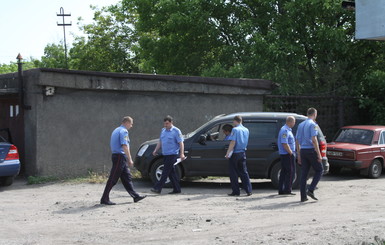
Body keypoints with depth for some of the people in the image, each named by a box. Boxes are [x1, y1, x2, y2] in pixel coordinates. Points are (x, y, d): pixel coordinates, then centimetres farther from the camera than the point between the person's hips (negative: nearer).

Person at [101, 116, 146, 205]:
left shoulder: (116, 130, 18)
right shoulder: (124, 131, -12)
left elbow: (112, 145, 23)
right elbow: (125, 146, -21)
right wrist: (130, 159, -18)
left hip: (115, 155, 10)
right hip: (120, 157, -10)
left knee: (127, 177, 11)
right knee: (113, 179, -6)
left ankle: (135, 196, 13)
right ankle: (105, 199, -4)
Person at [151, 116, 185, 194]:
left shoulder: (176, 131, -7)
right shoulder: (163, 130, 15)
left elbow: (181, 143, -10)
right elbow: (160, 141, 23)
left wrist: (182, 154, -19)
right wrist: (156, 150, 13)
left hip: (172, 154, -7)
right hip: (165, 154, 7)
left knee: (165, 172, -9)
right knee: (171, 172, 9)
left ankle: (158, 188, -12)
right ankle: (176, 189, 14)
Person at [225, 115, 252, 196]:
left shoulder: (235, 129, -12)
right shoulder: (246, 130, 9)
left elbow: (233, 142, -19)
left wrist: (228, 153, -18)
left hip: (235, 154, -6)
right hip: (243, 153, 6)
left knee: (233, 173, 2)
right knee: (244, 172, 10)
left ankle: (236, 191, 3)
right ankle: (249, 190, 4)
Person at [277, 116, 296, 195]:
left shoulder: (287, 130, 18)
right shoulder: (285, 130, -16)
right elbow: (284, 144, -24)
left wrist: (292, 152, 19)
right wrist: (291, 152, -19)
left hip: (284, 154, 10)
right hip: (287, 154, -10)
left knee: (284, 172, 11)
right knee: (290, 172, -7)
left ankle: (281, 190, 13)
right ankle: (287, 190, -6)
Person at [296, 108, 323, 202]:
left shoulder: (301, 125, 16)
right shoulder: (313, 124, -7)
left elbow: (297, 141, 16)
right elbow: (314, 140, -17)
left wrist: (299, 155, 20)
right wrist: (319, 154, -16)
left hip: (303, 151, 7)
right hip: (311, 150, -7)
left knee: (304, 173, 7)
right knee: (319, 170, 5)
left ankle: (303, 196, 4)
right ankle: (311, 190, -9)